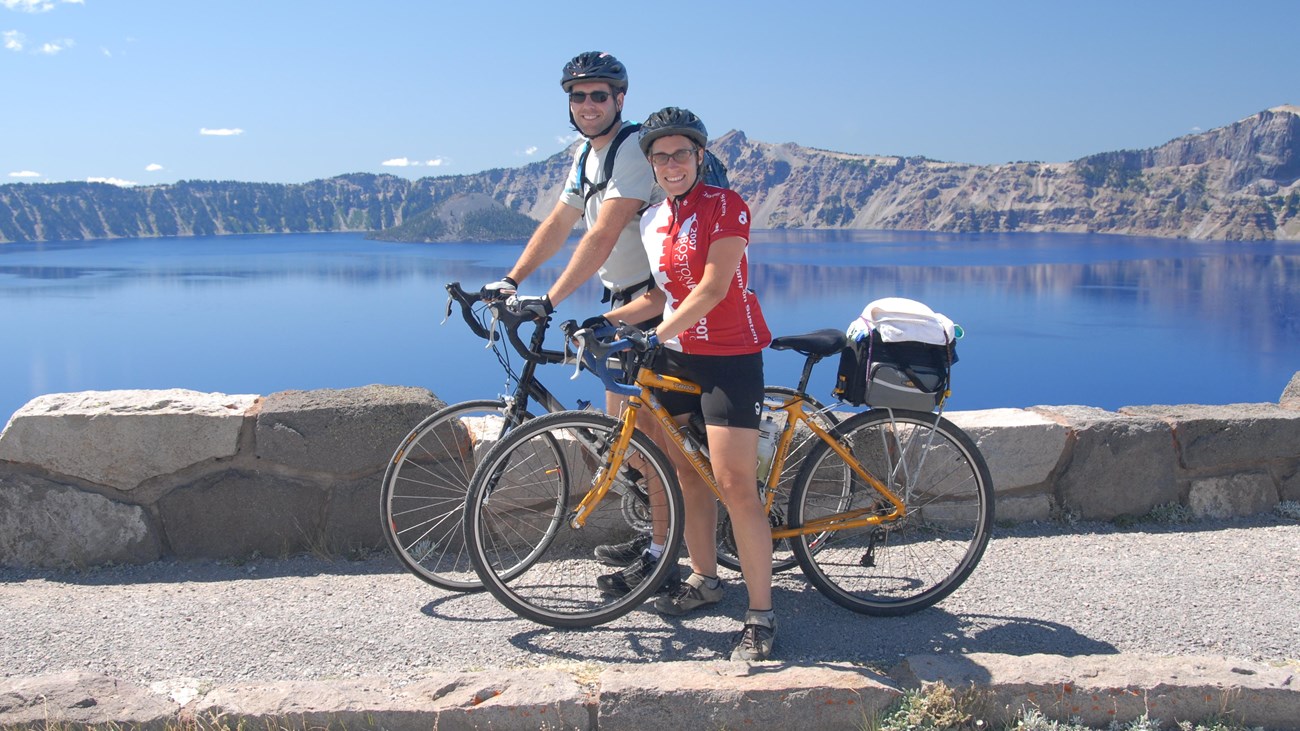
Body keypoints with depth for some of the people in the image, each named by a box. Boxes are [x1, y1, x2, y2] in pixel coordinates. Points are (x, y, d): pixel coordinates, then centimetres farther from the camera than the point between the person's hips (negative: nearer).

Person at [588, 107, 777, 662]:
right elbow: (662, 294, 14)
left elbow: (713, 288, -19)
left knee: (736, 485, -10)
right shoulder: (653, 221, 10)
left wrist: (656, 336, -26)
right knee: (685, 471, 12)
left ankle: (761, 615, -3)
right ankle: (704, 579, 29)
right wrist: (608, 320, 1)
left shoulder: (725, 206, -11)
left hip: (730, 356, -7)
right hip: (676, 354, 7)